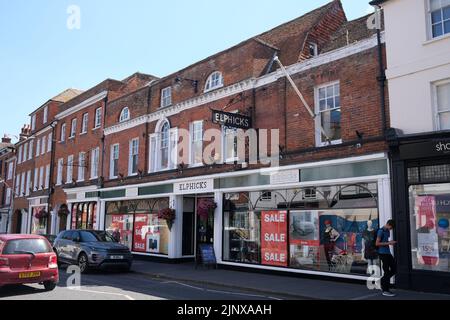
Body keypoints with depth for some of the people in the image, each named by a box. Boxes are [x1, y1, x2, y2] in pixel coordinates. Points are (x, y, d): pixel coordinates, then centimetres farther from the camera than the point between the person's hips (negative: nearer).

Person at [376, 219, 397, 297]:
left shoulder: (388, 231, 14)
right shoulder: (381, 231, -13)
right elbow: (377, 243, -17)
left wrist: (391, 243, 6)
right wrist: (388, 243, -20)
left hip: (388, 253, 9)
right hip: (383, 253, -9)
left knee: (394, 269, 9)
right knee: (387, 271, -4)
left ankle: (383, 281, 26)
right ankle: (385, 290, 5)